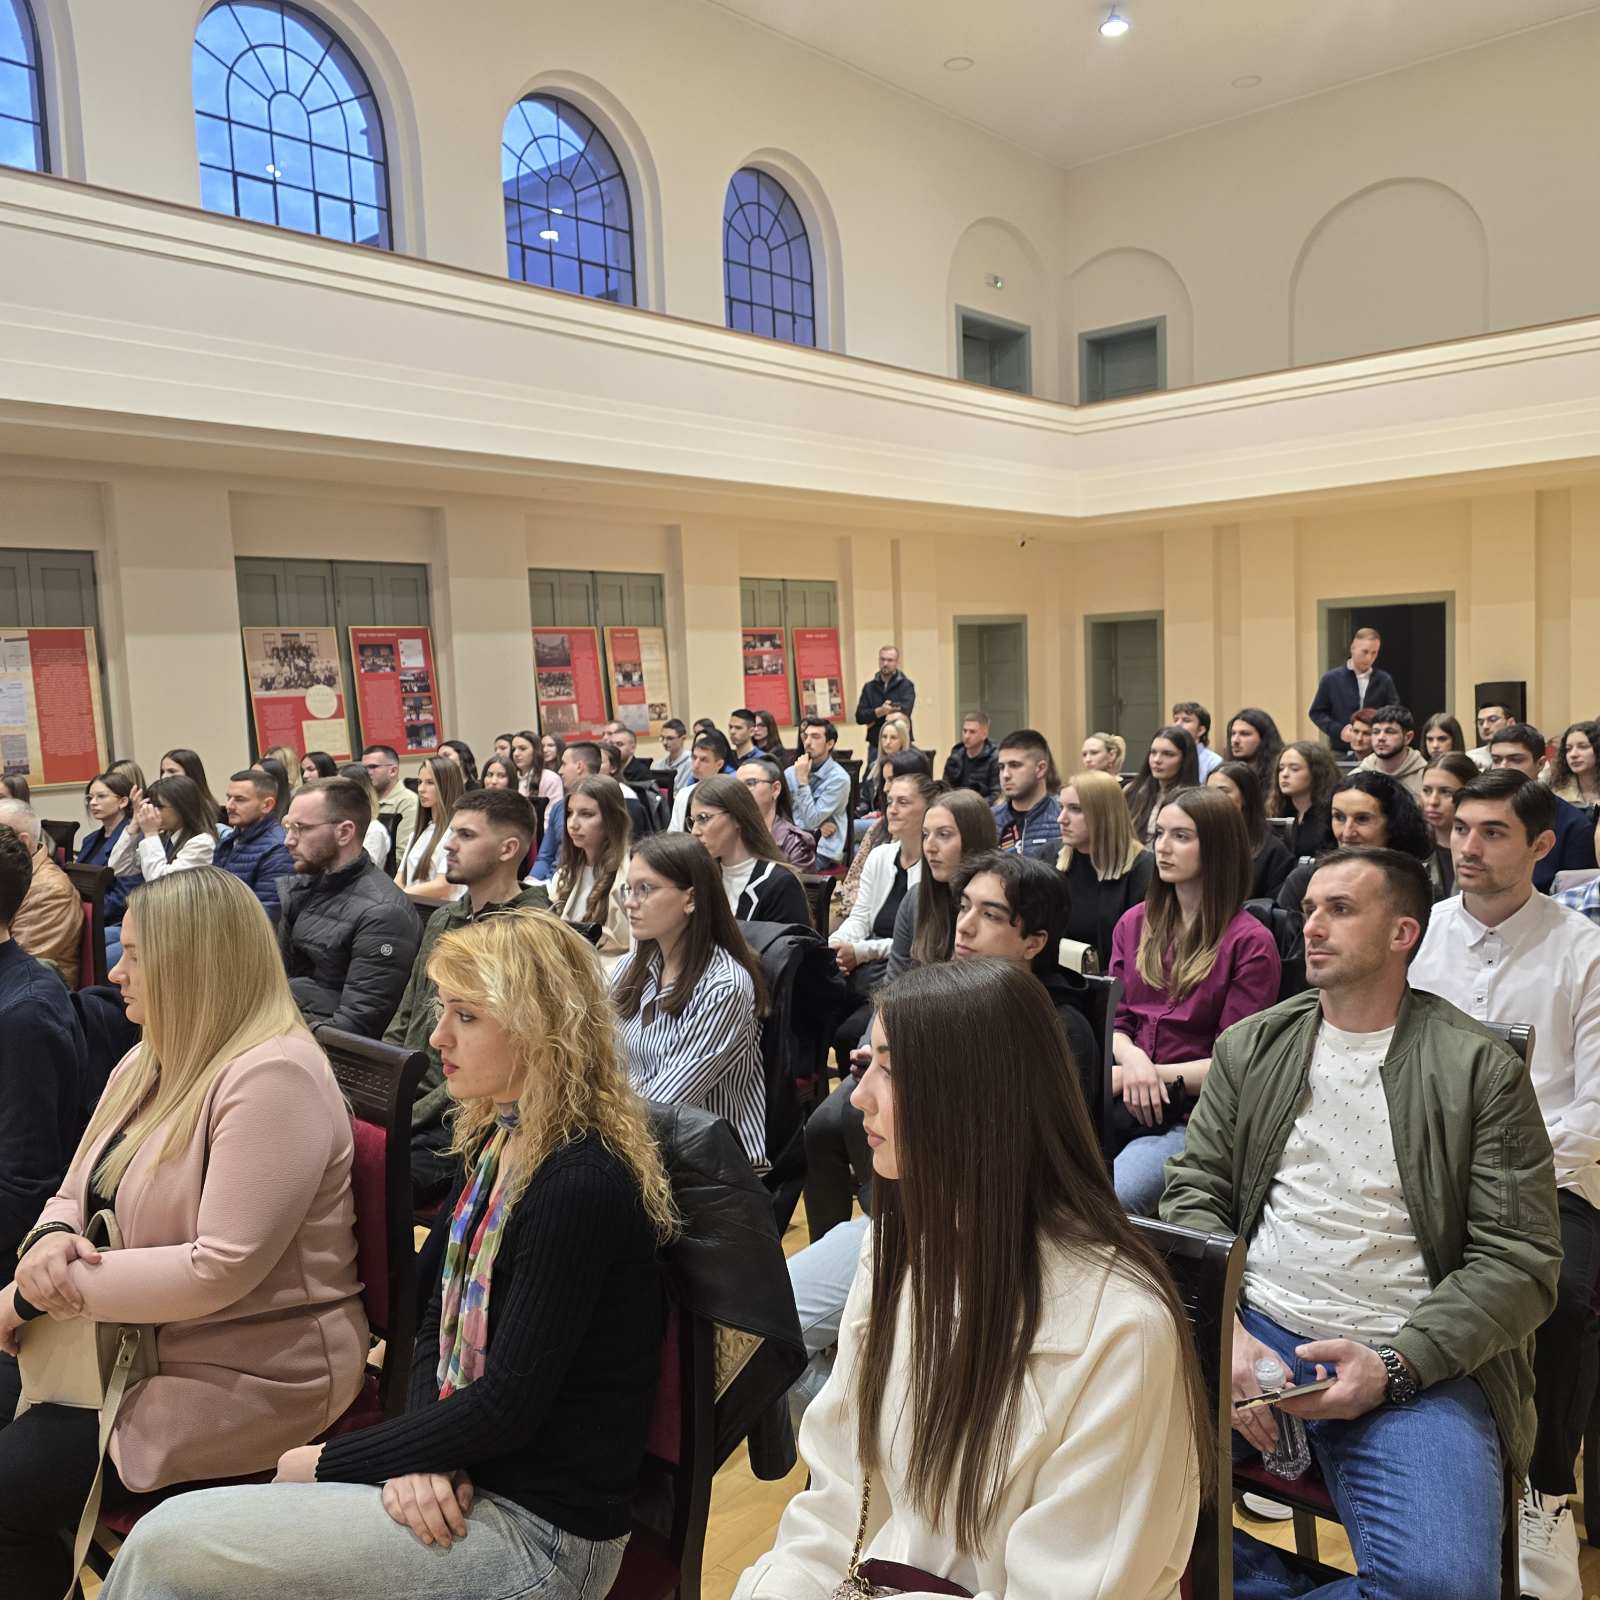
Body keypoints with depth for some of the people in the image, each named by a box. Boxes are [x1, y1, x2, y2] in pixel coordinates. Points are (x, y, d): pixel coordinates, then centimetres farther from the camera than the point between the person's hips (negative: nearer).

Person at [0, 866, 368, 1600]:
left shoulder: (272, 1077, -23)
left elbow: (222, 1269, -27)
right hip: (133, 1341, 9)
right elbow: (75, 1196, 13)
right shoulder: (148, 1061, 8)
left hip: (248, 1376, -9)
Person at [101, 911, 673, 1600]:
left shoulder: (583, 1188, -24)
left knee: (166, 1544, -10)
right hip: (457, 1474, 8)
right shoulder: (490, 1142, 4)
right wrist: (418, 1452, -8)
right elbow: (438, 1314, 9)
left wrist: (328, 1462, -10)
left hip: (538, 1525, -7)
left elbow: (508, 1405, -21)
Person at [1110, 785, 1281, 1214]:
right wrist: (1133, 1060, -11)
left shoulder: (1250, 943, -1)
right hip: (1124, 1099, 4)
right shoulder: (1135, 924, 16)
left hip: (1193, 1112, -4)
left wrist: (1151, 1076, -11)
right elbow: (1114, 1021, 11)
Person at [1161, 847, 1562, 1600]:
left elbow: (1521, 1261, -5)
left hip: (1418, 1359, -2)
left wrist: (1394, 1366, -16)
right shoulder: (1249, 1046, 8)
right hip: (1253, 1326, 3)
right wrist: (1225, 1333, -11)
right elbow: (1194, 1193, 6)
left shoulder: (1483, 1069, -2)